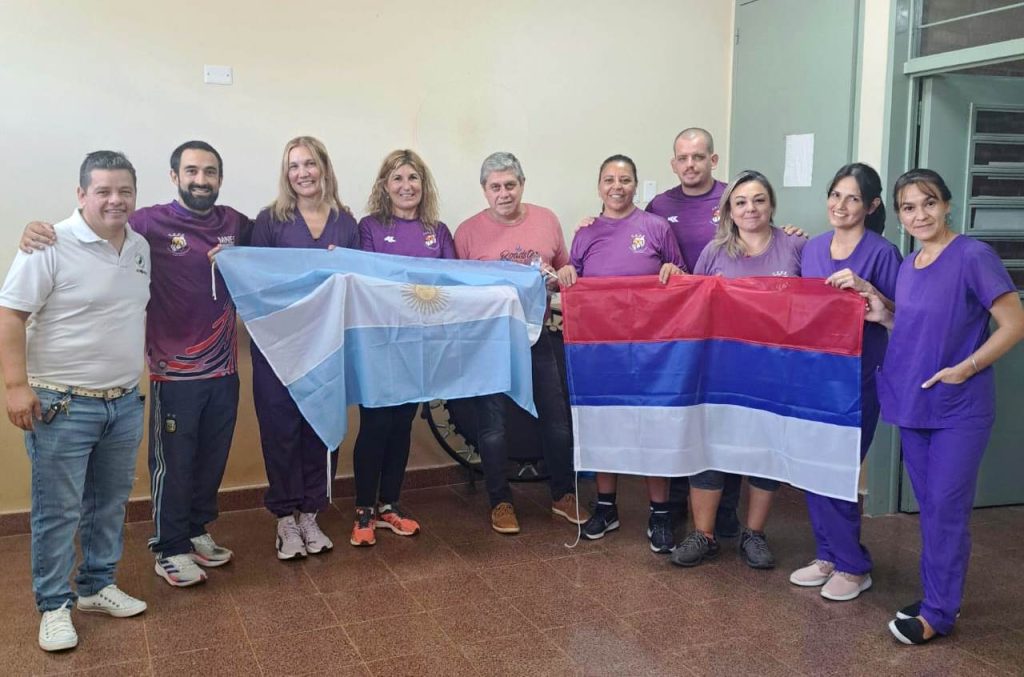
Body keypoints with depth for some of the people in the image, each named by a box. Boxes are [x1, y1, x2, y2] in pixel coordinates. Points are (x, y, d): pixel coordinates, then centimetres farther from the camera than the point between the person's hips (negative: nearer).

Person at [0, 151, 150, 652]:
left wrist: (146, 374, 20)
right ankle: (54, 605, 17)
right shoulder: (53, 245, -14)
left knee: (111, 501, 16)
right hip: (63, 405, -6)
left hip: (125, 402, 6)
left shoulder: (141, 247, 6)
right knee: (58, 510, 3)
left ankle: (98, 585, 32)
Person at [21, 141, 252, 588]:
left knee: (213, 458, 17)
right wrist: (41, 231, -28)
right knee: (173, 462, 8)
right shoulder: (151, 223, -11)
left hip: (224, 368, 5)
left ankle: (197, 530, 37)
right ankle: (169, 548, 24)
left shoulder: (237, 224, 3)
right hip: (175, 371, -4)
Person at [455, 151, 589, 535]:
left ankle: (563, 496, 26)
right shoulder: (468, 231, -3)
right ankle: (500, 502, 21)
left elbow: (566, 270, 10)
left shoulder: (546, 219, 3)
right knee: (492, 424, 5)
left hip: (537, 334, 2)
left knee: (557, 419, 8)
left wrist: (555, 277, -11)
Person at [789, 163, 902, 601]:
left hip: (857, 376, -6)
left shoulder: (882, 253, -8)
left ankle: (853, 567, 14)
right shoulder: (813, 249, 9)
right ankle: (827, 556, 25)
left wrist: (865, 288, -22)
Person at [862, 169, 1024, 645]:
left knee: (947, 509, 0)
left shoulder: (973, 256, -14)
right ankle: (939, 597, 27)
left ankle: (939, 612, 12)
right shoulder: (908, 266, 8)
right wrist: (884, 317, 0)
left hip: (960, 409, -7)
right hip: (913, 404, 7)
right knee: (930, 508, 15)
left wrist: (966, 369, -19)